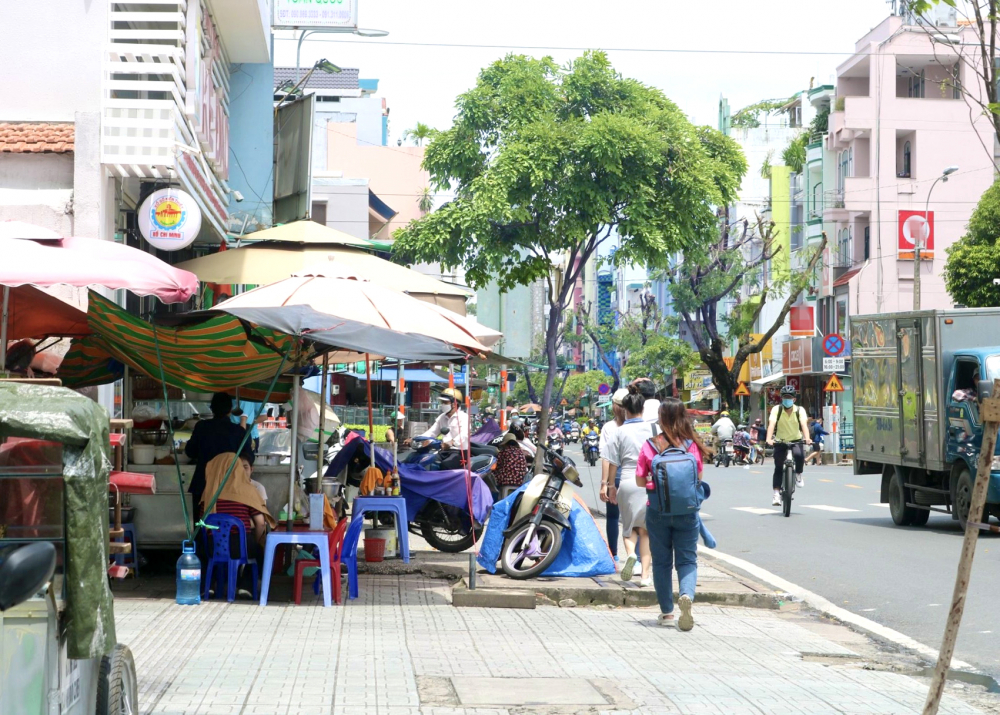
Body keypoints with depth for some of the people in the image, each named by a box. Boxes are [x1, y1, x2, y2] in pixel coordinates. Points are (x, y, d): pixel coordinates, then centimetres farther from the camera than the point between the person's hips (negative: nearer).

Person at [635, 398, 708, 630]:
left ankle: (667, 612, 16)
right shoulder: (692, 445, -6)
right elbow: (699, 479, 3)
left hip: (657, 511, 0)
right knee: (687, 559, 6)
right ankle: (686, 594, -22)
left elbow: (640, 481, -3)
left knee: (661, 561, 12)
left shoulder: (651, 446, -8)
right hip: (686, 512, 0)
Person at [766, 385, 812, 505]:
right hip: (780, 441, 1)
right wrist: (769, 439, -42)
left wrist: (807, 438, -43)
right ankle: (777, 493, -1)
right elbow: (771, 424, -25)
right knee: (778, 468, -6)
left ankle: (798, 475, -4)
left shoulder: (799, 410, -10)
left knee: (799, 455, -31)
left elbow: (803, 424, -25)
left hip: (796, 440, 0)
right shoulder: (776, 409, -12)